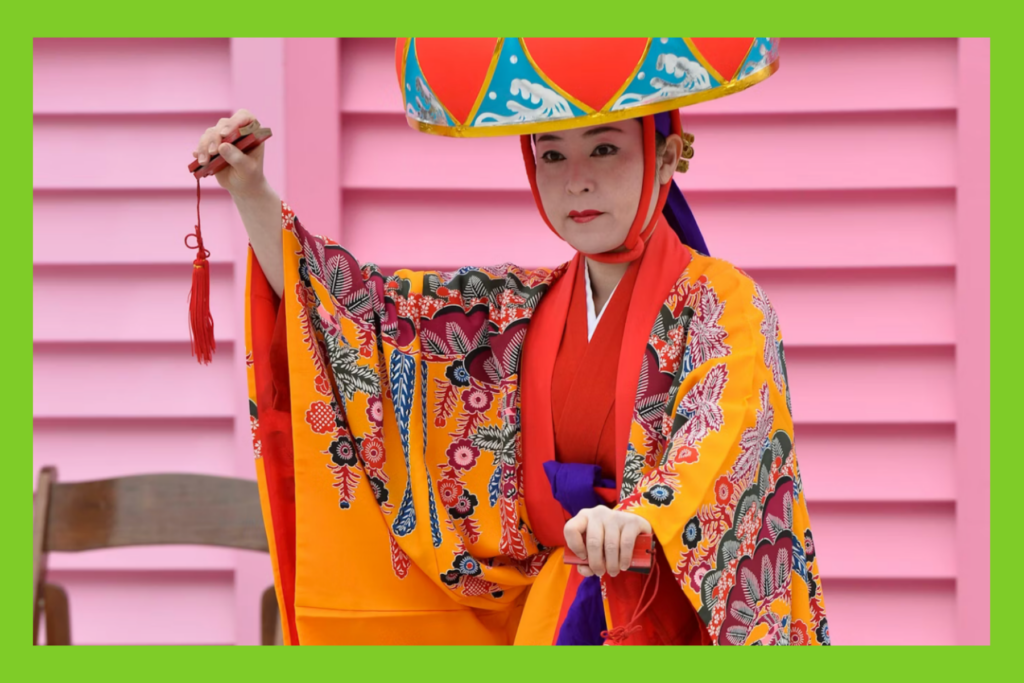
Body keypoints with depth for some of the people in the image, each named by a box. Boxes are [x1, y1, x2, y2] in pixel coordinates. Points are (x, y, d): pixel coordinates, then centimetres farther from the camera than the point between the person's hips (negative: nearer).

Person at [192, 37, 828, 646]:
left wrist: (639, 517, -44)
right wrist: (251, 193, -1)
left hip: (690, 614, -5)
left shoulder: (722, 303, -7)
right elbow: (360, 306, 10)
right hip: (555, 612, 5)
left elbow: (723, 438, -24)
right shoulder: (518, 311, 10)